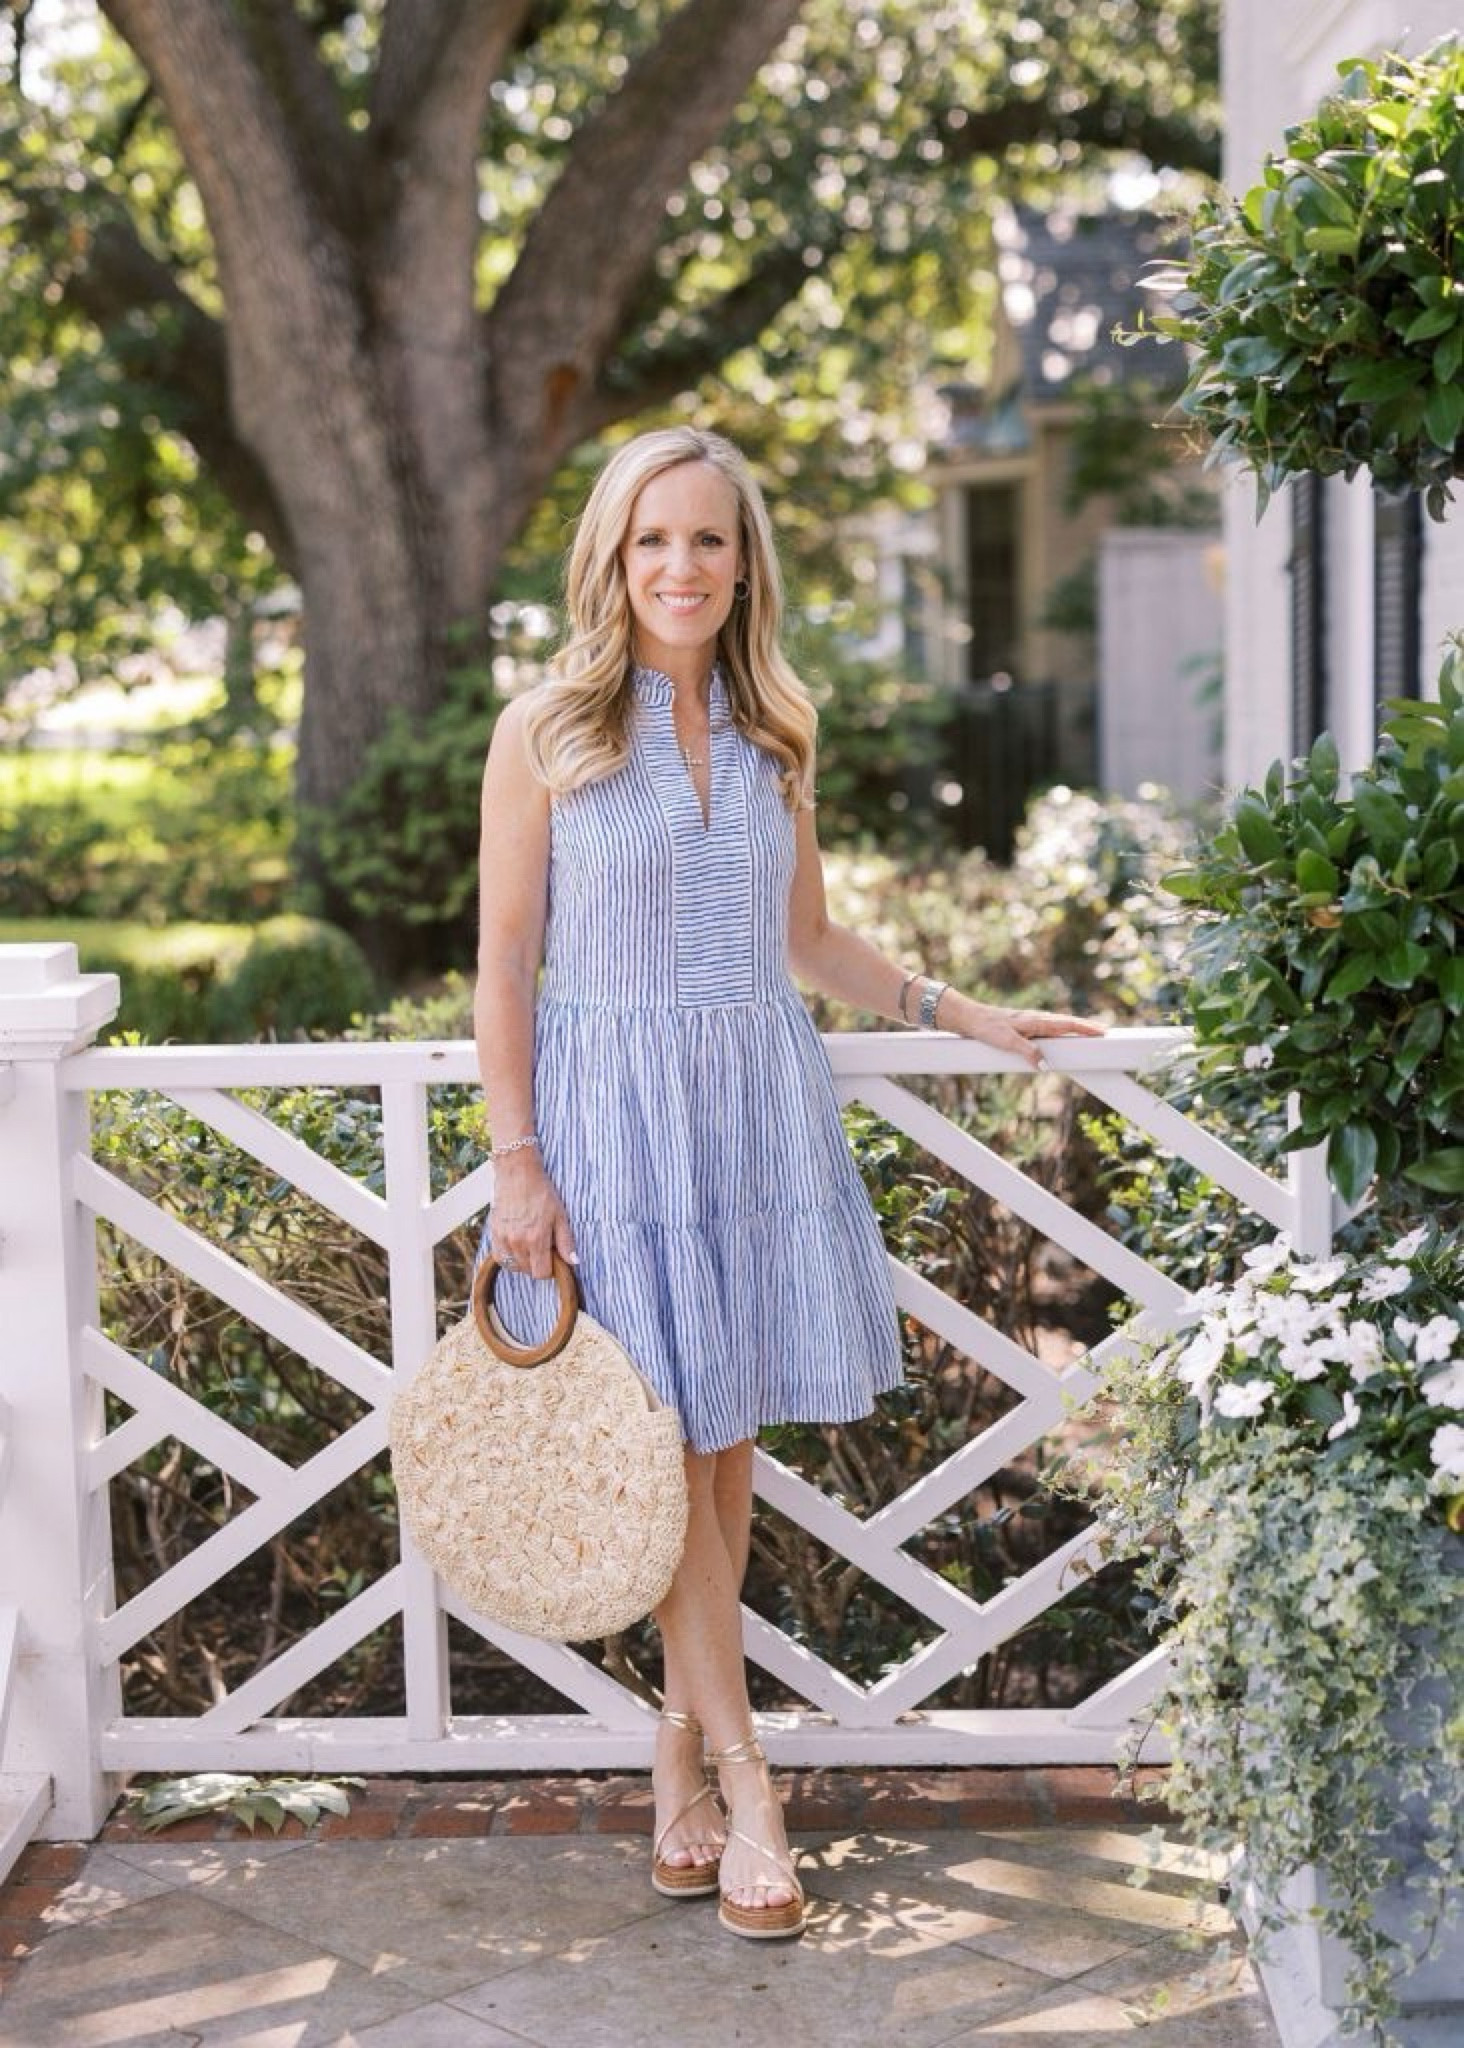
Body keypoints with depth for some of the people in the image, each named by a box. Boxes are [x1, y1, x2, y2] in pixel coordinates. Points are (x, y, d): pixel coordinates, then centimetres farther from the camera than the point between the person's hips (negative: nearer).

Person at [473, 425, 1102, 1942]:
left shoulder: (776, 728, 9)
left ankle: (680, 1733, 22)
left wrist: (962, 1016, 15)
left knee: (729, 1438, 6)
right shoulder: (546, 732, -4)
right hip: (614, 1105, -4)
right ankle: (743, 1778, 5)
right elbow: (506, 963, -3)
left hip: (761, 1100, 4)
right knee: (669, 1442, -3)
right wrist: (518, 1165, -8)